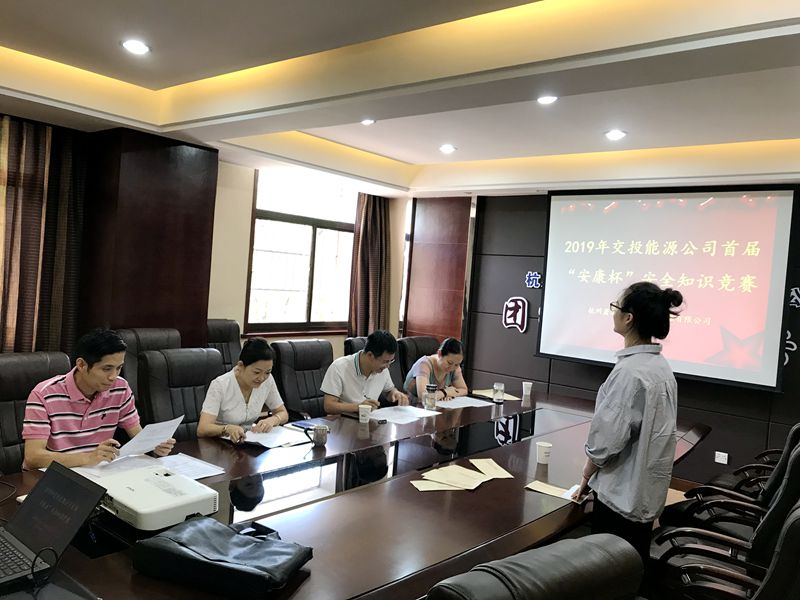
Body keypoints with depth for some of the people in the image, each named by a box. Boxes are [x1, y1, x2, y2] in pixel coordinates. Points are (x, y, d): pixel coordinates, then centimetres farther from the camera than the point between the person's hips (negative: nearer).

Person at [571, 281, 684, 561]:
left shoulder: (630, 371, -23)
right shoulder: (661, 366, 4)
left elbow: (606, 440, -21)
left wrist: (585, 479, -3)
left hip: (621, 495, -8)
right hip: (647, 493, 8)